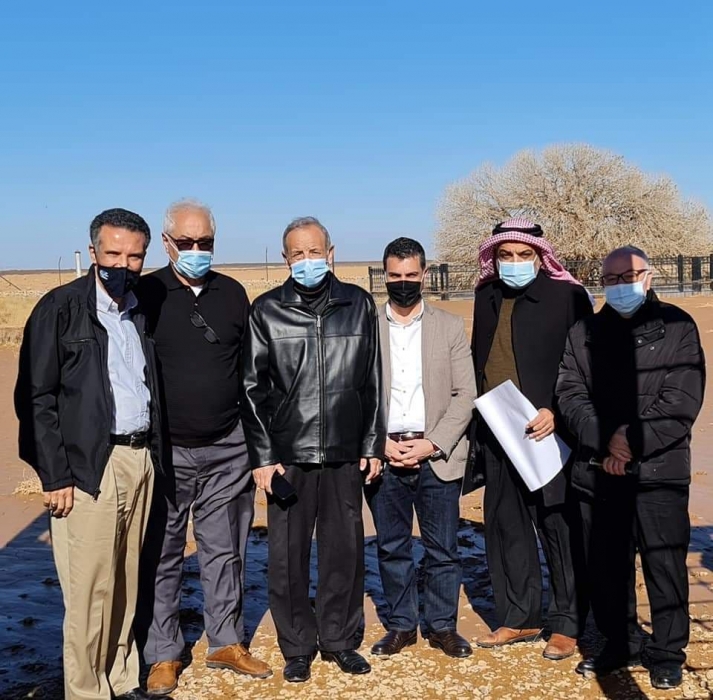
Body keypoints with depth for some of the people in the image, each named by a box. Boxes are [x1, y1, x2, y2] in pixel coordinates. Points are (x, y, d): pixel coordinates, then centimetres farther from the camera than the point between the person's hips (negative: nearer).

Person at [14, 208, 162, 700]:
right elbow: (36, 398, -7)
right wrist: (55, 476, -11)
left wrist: (155, 454, 9)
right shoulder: (60, 309, -5)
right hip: (89, 466, -5)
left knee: (127, 582, 13)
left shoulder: (144, 311, 11)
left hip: (141, 460, 5)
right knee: (90, 590, 0)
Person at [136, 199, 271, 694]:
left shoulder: (233, 294, 6)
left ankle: (226, 643, 27)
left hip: (228, 450, 3)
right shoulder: (145, 295, -4)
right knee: (161, 555, 7)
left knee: (225, 550, 12)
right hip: (165, 450, -3)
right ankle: (163, 655, 22)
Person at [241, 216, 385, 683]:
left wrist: (372, 446, 6)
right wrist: (262, 456, -3)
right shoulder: (267, 311, 0)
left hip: (345, 454, 1)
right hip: (288, 455, -1)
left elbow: (372, 380, 7)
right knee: (288, 555, 7)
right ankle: (297, 647, 24)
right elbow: (253, 387, 1)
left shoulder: (358, 304, 4)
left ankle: (339, 639, 27)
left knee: (345, 550, 9)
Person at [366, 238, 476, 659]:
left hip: (438, 457, 0)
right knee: (392, 548, 10)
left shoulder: (450, 327, 5)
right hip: (384, 455, 1)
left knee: (443, 549, 7)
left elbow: (465, 395, 0)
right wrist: (380, 443, -9)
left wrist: (432, 444, -10)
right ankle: (401, 625, 25)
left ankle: (443, 625, 24)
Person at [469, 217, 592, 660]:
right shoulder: (487, 297, 11)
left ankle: (566, 624, 17)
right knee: (506, 527, 12)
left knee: (558, 527, 3)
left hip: (546, 433, -5)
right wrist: (477, 427, 10)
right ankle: (520, 618, 25)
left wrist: (557, 413, -16)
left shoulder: (567, 296, -5)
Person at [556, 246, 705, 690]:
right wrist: (604, 442, -13)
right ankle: (620, 643, 29)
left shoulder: (677, 327, 2)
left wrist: (633, 439, -14)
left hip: (660, 470, -3)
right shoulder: (584, 334, 11)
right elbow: (571, 395, 1)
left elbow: (683, 399, -7)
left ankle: (667, 653, 20)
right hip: (598, 471, 3)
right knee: (606, 565, 12)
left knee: (665, 565, 2)